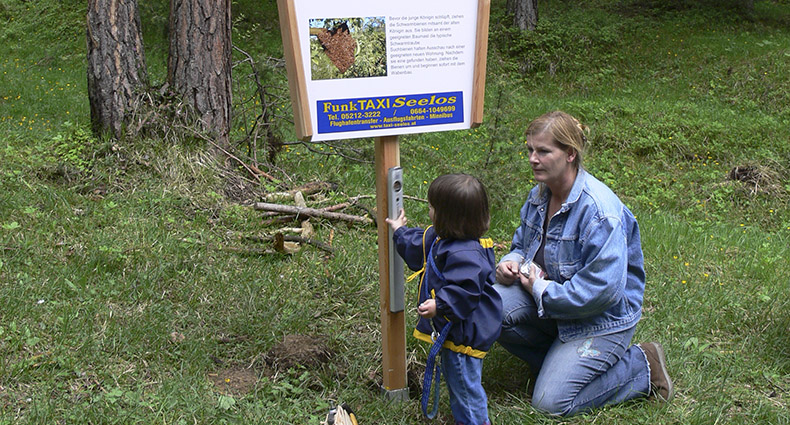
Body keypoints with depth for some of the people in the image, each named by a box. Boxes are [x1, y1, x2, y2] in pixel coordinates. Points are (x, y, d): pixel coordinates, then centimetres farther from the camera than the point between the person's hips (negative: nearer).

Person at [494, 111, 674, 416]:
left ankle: (642, 365, 8)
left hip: (601, 319, -7)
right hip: (547, 294, 7)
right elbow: (522, 245, 15)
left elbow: (604, 288, -30)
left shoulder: (600, 210, -27)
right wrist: (511, 263, -10)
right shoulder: (539, 195, -1)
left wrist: (542, 292, -21)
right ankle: (558, 359, 6)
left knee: (550, 402, -12)